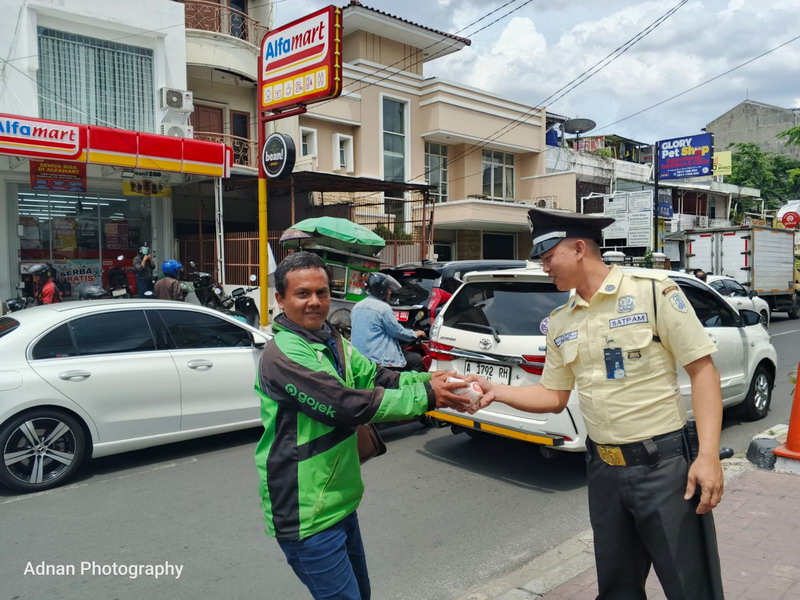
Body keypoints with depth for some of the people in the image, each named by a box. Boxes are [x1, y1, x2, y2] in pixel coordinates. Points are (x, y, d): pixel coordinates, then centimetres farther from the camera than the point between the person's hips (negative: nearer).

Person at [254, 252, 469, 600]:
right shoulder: (283, 354, -24)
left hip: (338, 501, 9)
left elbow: (377, 378, 2)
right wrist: (426, 397, -22)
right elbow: (351, 405, -27)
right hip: (307, 514, -9)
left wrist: (429, 381, -14)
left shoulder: (331, 341, 6)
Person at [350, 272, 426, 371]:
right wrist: (414, 334, 11)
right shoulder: (383, 307, -14)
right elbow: (398, 331, -7)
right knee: (417, 360, 5)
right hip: (379, 360, -9)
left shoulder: (356, 307, 11)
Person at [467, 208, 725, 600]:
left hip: (664, 462, -5)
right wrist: (496, 391, -2)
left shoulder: (653, 290, -10)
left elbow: (702, 369, -10)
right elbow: (555, 397, 12)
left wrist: (708, 455, -16)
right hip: (602, 468, 6)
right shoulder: (560, 323, 7)